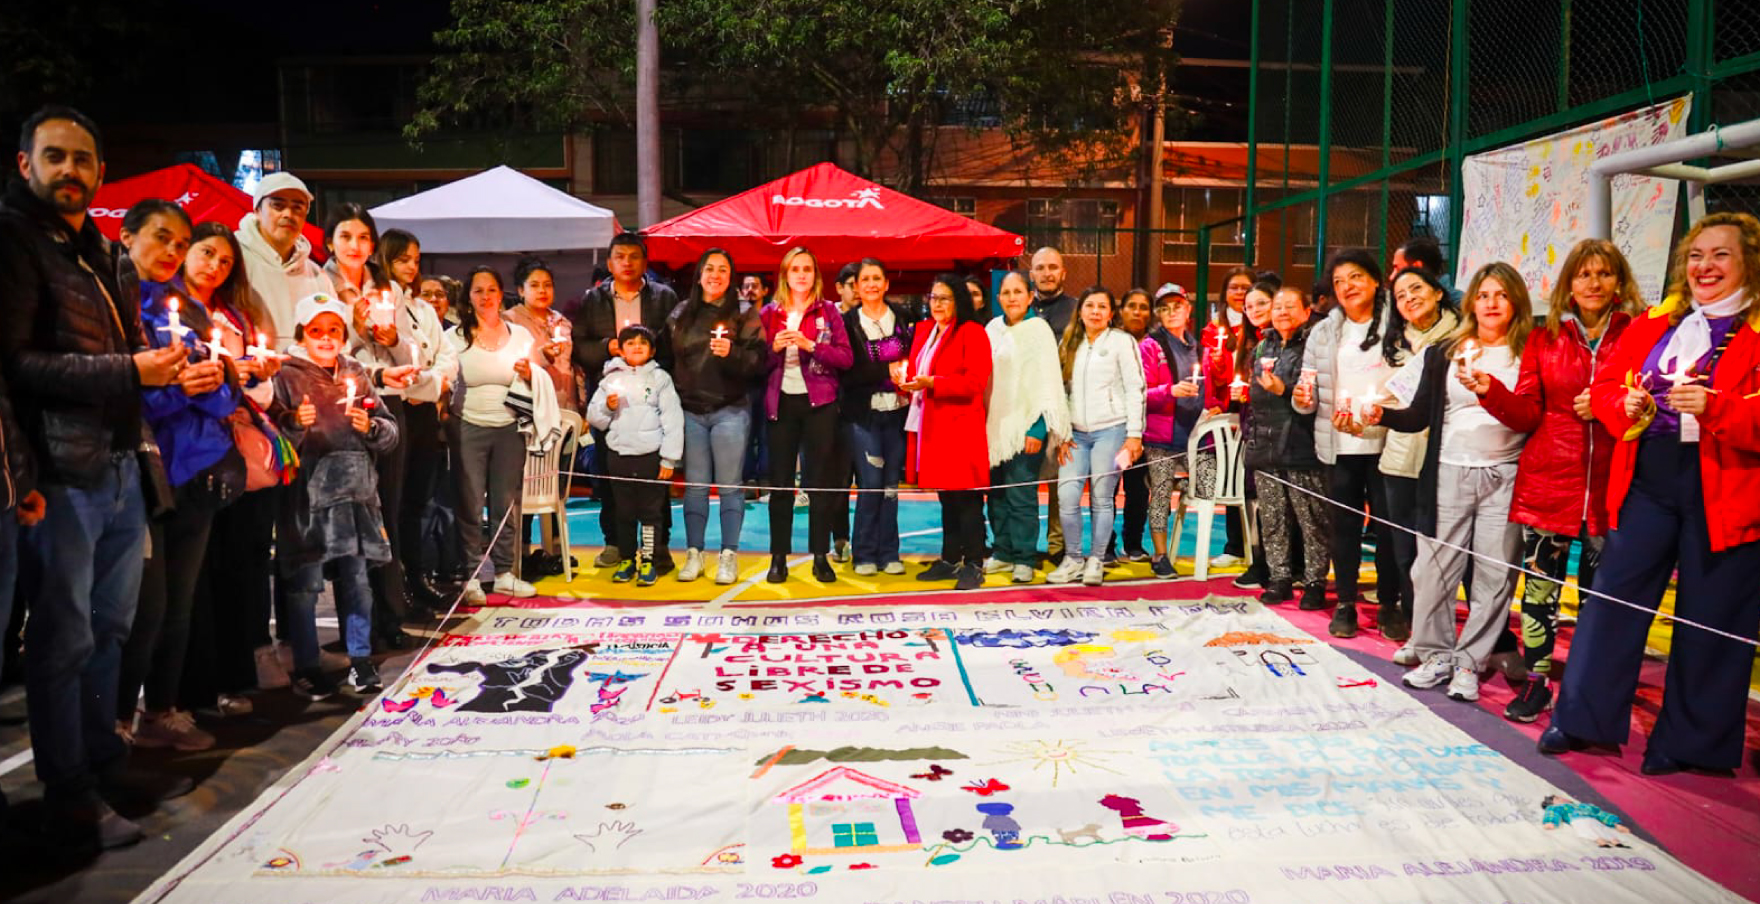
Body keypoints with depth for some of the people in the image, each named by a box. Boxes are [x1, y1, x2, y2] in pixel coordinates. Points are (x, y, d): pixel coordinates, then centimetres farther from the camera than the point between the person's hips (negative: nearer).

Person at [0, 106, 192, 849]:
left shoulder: (98, 250, 19)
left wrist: (164, 364, 7)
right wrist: (128, 370, -19)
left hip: (119, 463, 8)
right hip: (64, 472, -8)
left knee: (109, 626, 16)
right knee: (64, 637, 0)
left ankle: (103, 760, 28)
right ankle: (67, 794, 11)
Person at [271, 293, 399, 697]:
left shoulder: (357, 375, 13)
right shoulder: (288, 378, 1)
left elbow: (390, 433, 9)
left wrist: (370, 427, -11)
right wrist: (295, 424, -25)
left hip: (356, 493, 4)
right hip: (307, 495, -3)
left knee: (356, 579, 10)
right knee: (305, 584, 1)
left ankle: (361, 659, 21)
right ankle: (306, 667, 13)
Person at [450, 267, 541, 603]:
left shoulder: (520, 335, 9)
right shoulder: (455, 337, 2)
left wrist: (529, 376, -7)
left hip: (509, 428, 2)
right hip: (469, 428, -2)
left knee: (507, 504, 4)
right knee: (470, 506, -3)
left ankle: (503, 572, 15)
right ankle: (471, 574, 6)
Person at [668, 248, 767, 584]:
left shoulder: (744, 315, 2)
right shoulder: (681, 314, 12)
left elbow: (759, 361, -5)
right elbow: (668, 357, 15)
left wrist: (731, 353, -23)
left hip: (730, 410, -3)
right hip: (690, 411, 3)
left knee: (729, 485, 0)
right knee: (695, 486, 6)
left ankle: (729, 556, 8)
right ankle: (694, 554, 14)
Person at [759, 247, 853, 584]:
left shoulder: (828, 311, 3)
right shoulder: (768, 313, 7)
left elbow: (846, 356, -5)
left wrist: (810, 344, -17)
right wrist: (774, 348, -13)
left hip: (818, 403, -1)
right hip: (781, 403, 2)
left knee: (819, 480, 2)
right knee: (780, 482, 4)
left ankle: (821, 557, 10)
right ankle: (779, 557, 12)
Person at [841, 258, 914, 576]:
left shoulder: (903, 317, 7)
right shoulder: (848, 322, 0)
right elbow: (847, 372, -8)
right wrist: (888, 370, -15)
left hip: (897, 410, 3)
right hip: (863, 413, -2)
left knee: (891, 484, 5)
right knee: (870, 483, -7)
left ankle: (888, 554, 14)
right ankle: (864, 555, 6)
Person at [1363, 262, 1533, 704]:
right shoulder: (1443, 354, 11)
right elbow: (1419, 417, 8)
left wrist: (1491, 390, -23)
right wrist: (1383, 415, -12)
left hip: (1505, 477, -2)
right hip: (1449, 473, 2)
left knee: (1493, 574, 1)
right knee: (1433, 567, 2)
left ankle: (1469, 663, 11)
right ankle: (1436, 654, 16)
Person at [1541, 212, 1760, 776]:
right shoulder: (1652, 326, 12)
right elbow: (1606, 384, 14)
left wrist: (1715, 409, -28)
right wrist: (1624, 404, -7)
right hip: (1648, 482, 4)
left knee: (1709, 619, 5)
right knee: (1613, 596, 6)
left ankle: (1690, 741, 20)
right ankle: (1584, 718, 16)